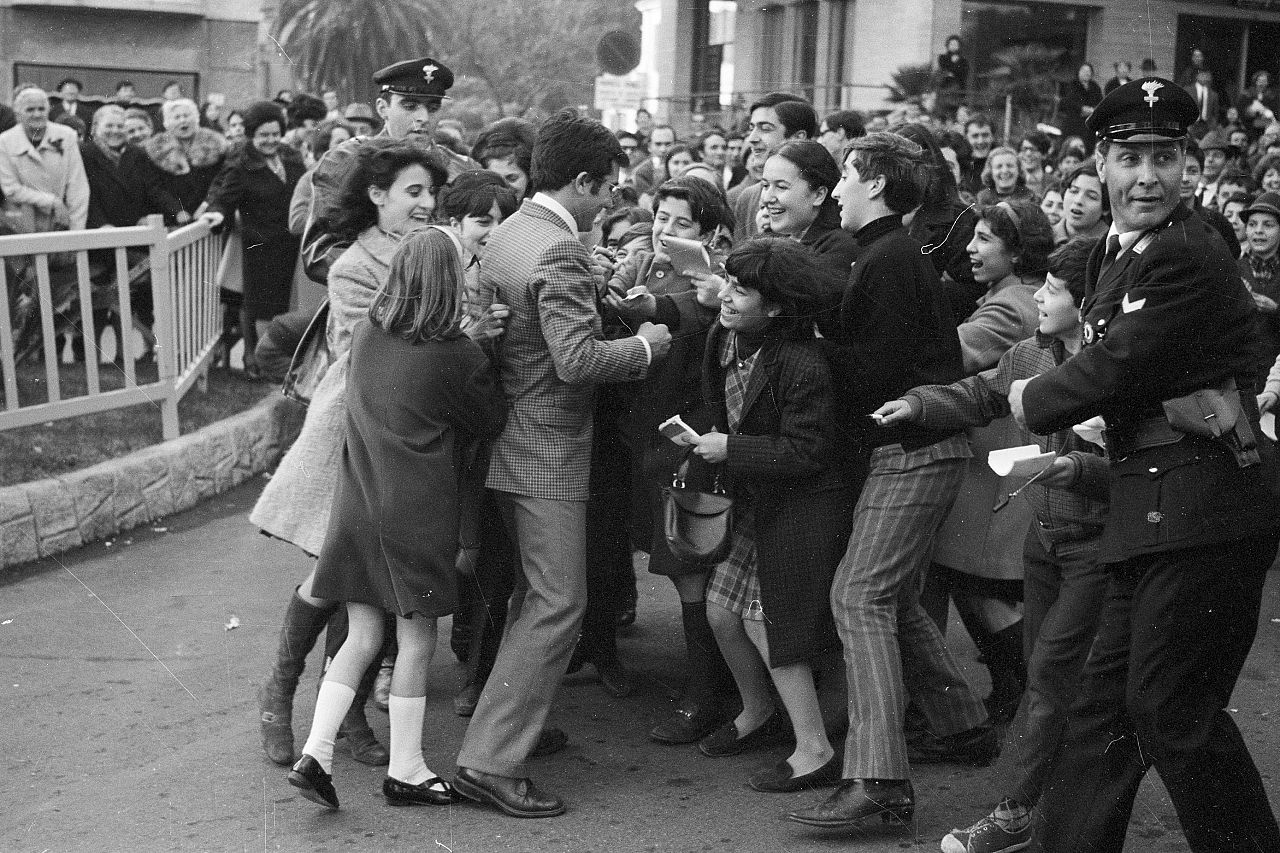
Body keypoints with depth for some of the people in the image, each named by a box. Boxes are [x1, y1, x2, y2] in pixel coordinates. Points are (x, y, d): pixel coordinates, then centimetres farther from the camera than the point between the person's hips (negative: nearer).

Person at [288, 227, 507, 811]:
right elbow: (493, 422, 1)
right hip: (419, 510, -5)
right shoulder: (457, 357, -13)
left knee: (362, 636, 14)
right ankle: (405, 772, 16)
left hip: (358, 502, 5)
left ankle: (314, 756, 7)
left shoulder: (366, 332, 3)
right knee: (417, 640, 7)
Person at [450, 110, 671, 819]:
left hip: (511, 440, 10)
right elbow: (577, 359, -28)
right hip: (549, 450, -10)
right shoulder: (559, 251, -21)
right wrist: (645, 344, -11)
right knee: (558, 605, -5)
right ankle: (489, 760, -4)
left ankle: (515, 717, 36)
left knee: (535, 592, 23)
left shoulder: (507, 231, 10)